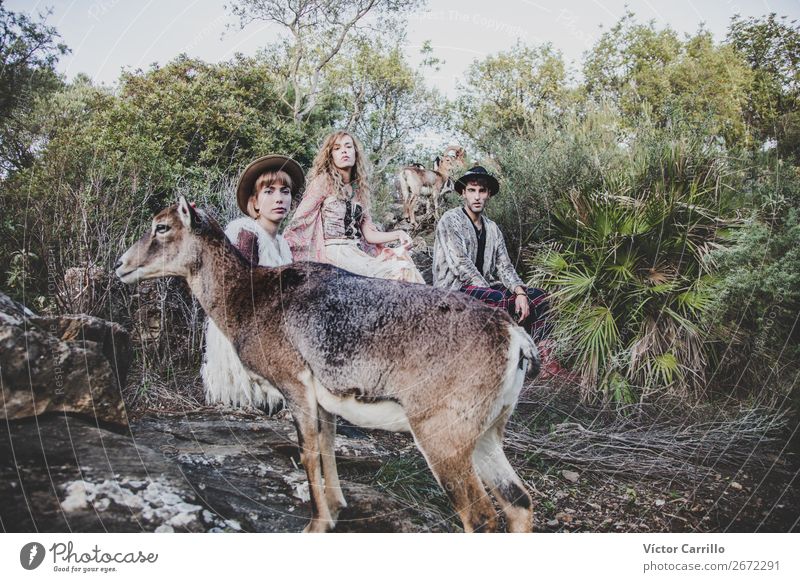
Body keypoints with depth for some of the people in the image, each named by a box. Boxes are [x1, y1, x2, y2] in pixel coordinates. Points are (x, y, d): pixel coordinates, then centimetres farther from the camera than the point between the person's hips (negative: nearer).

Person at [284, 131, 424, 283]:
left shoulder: (358, 188, 19)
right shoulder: (324, 181, 3)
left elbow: (369, 234, 16)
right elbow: (299, 219, -2)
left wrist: (398, 234, 2)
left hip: (358, 252, 6)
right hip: (335, 251, -6)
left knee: (404, 266, -22)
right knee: (395, 272, -28)